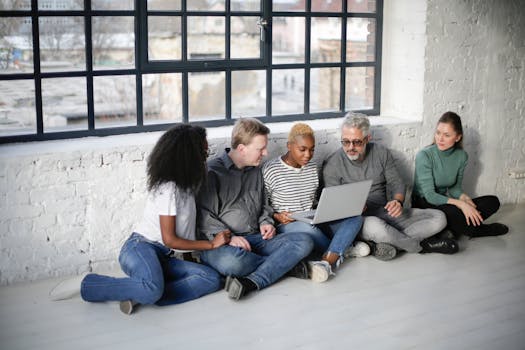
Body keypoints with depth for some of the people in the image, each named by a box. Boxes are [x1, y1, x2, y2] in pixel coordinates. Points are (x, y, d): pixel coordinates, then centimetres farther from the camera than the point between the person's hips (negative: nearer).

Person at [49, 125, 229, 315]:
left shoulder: (184, 184, 17)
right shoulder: (168, 188, -10)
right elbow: (169, 239, -9)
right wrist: (211, 244, -3)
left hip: (162, 257, 8)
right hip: (140, 248, -8)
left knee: (212, 279, -16)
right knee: (152, 289, -41)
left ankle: (138, 296, -24)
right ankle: (82, 285, -17)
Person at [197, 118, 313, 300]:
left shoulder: (255, 170, 19)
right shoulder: (212, 171, -4)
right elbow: (204, 217, -9)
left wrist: (265, 222, 7)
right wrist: (228, 237, -23)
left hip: (256, 240, 6)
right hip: (222, 243, -6)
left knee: (304, 241, -17)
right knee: (231, 260, -42)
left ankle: (252, 282, -33)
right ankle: (285, 265, -17)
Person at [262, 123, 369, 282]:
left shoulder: (312, 167, 13)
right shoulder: (271, 170, -7)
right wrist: (276, 216, -21)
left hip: (314, 223, 6)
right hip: (286, 227, -6)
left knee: (355, 218, -14)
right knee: (306, 227, -40)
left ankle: (327, 261, -37)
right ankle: (343, 250, -13)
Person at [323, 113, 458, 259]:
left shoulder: (381, 153, 3)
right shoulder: (332, 164, -7)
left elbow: (396, 183, 6)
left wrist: (398, 201, -16)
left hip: (386, 213, 5)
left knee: (438, 218, -10)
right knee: (375, 226, -42)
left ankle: (386, 244, -22)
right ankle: (420, 245, -13)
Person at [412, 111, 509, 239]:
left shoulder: (461, 156, -2)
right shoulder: (424, 156, -19)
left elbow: (455, 186, 10)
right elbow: (430, 195, -21)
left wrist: (464, 198, -14)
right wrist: (460, 204, -30)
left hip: (443, 202, 6)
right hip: (424, 204, -6)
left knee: (492, 202, -8)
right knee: (453, 213, -37)